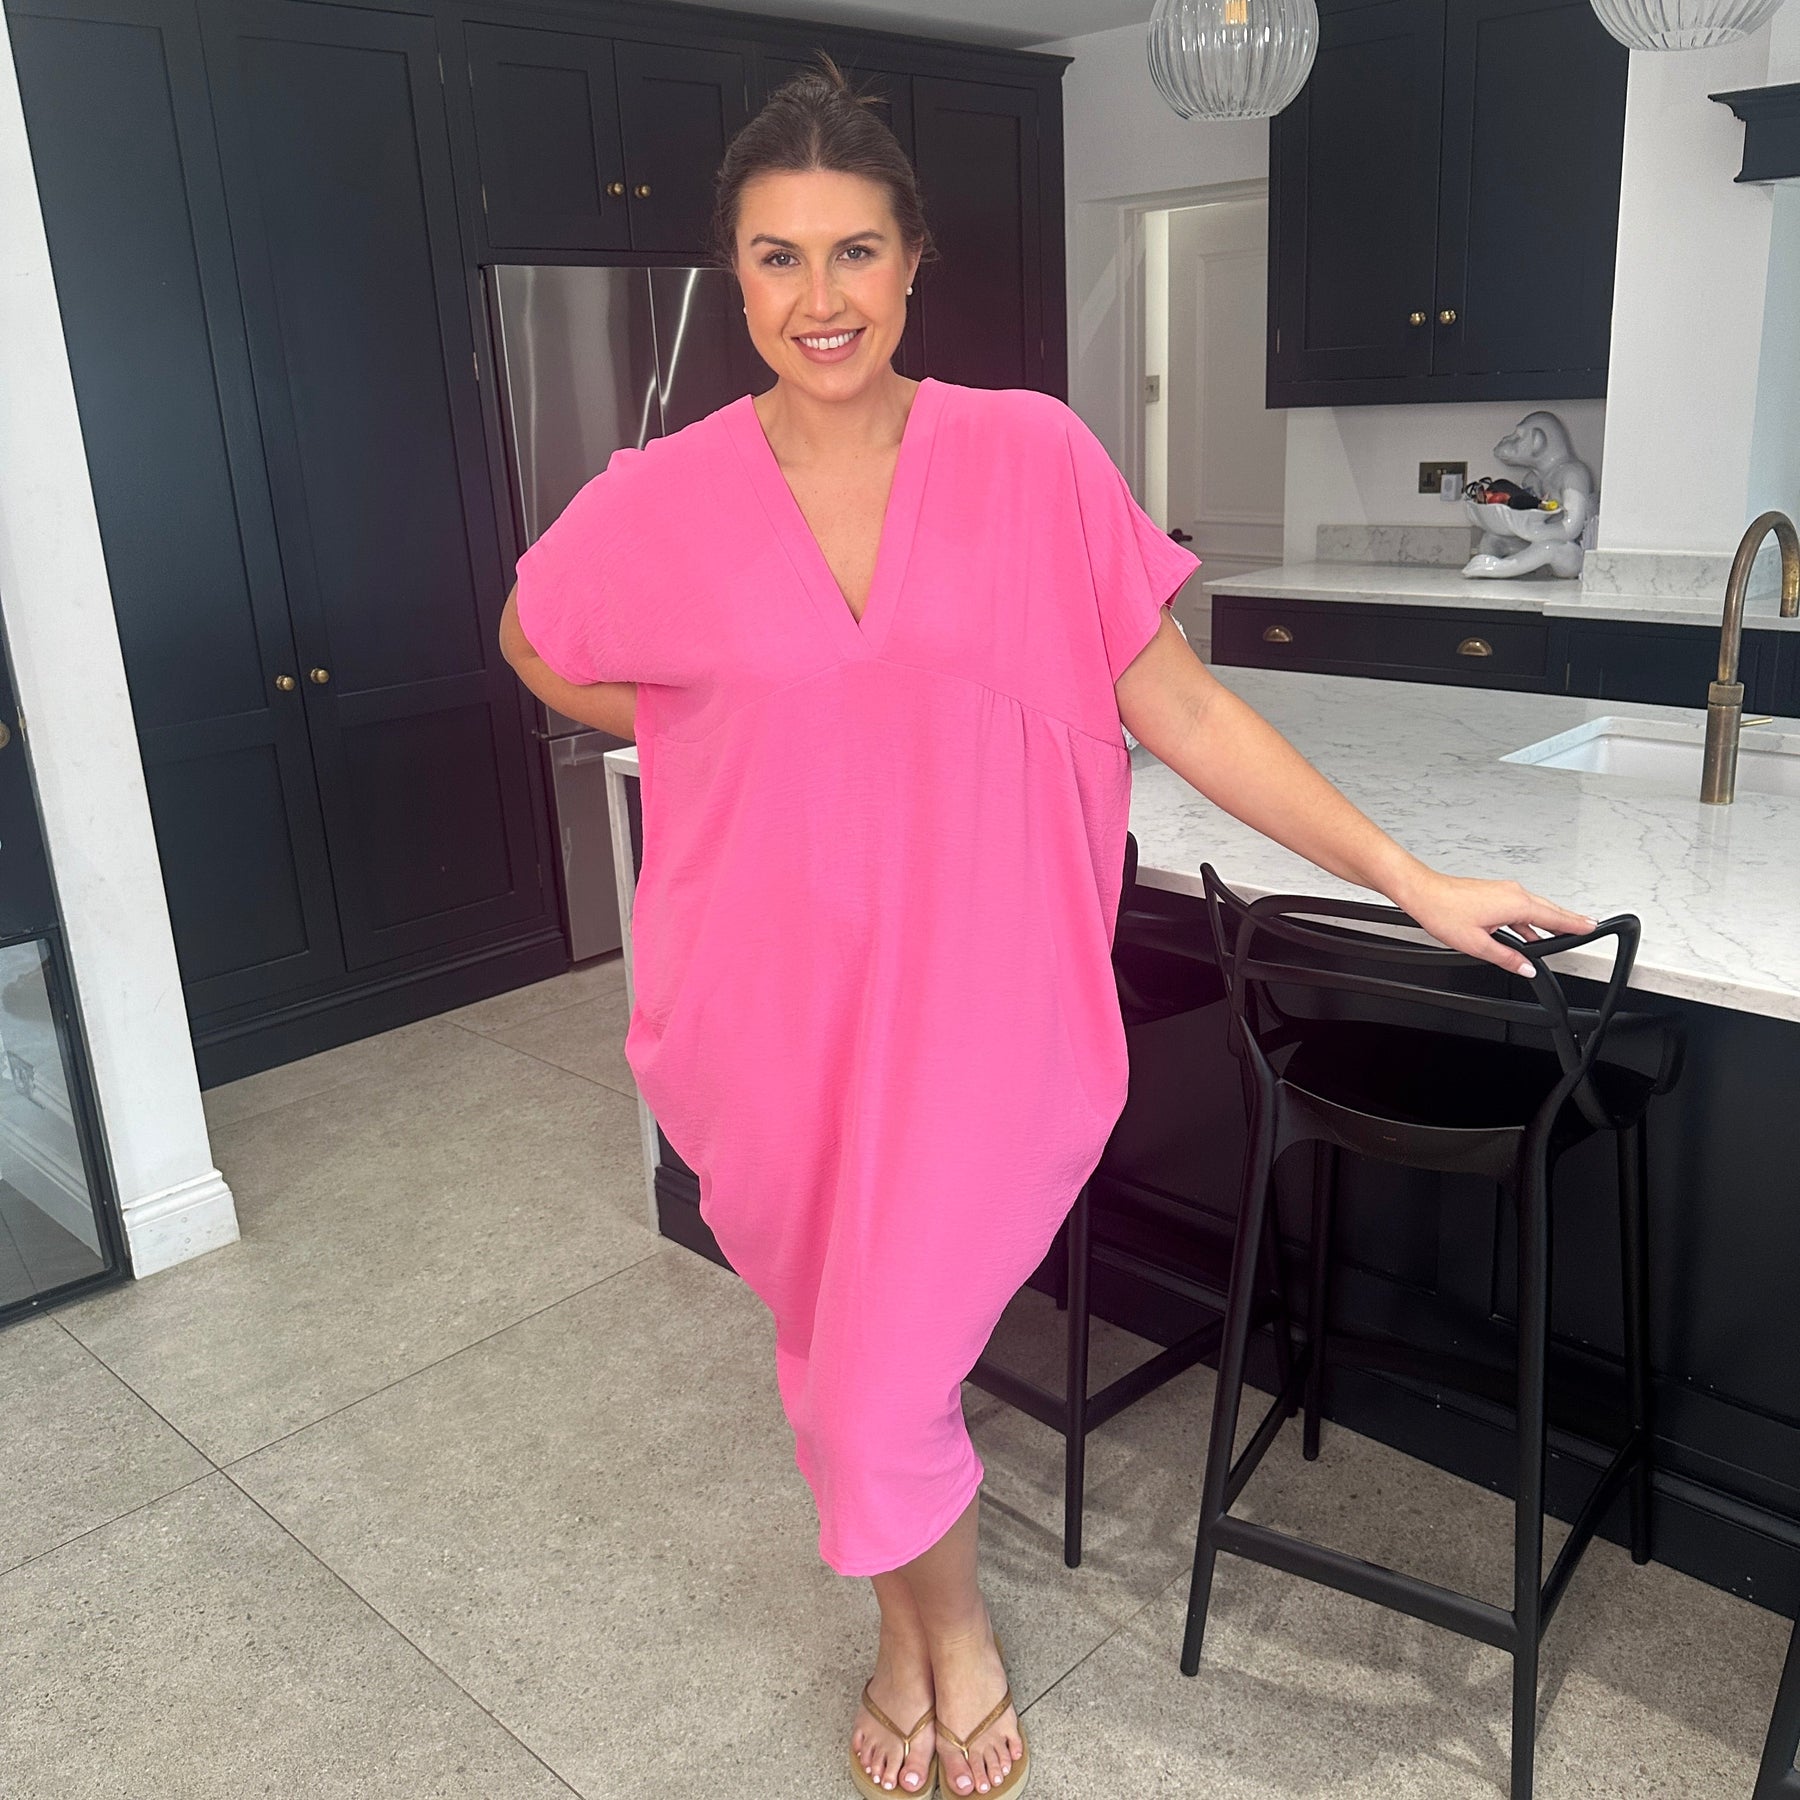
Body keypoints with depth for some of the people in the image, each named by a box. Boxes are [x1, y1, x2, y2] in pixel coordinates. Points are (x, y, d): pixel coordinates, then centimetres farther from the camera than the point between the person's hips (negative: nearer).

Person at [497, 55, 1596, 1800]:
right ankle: (923, 1633, 48)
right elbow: (537, 645, 15)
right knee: (835, 1347, 18)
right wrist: (736, 725, 2)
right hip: (768, 1007, 2)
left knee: (887, 1368, 0)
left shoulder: (1033, 457, -7)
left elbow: (1179, 705, -3)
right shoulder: (667, 497, -4)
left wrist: (1413, 879, -4)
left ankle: (939, 1632, 37)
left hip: (974, 1002, -2)